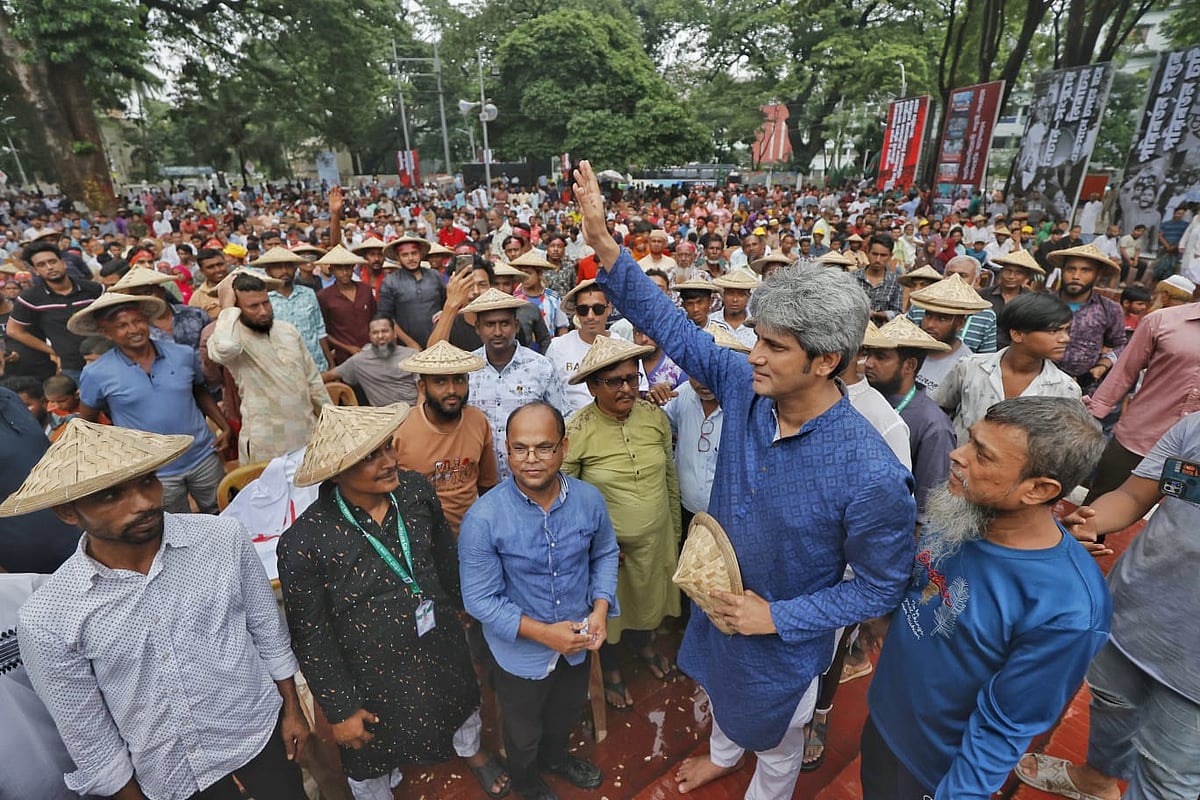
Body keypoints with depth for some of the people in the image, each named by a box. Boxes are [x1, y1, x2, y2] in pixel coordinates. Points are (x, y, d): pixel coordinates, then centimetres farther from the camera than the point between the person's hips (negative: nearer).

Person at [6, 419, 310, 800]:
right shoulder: (47, 619, -18)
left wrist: (292, 710, 3)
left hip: (261, 732, 0)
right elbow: (86, 731, -5)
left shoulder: (225, 538, -18)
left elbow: (269, 632, -5)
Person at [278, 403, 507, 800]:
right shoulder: (304, 543, -31)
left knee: (461, 704, 33)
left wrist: (461, 604, 13)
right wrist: (340, 710, -8)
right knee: (372, 758, 26)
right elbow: (310, 638, -17)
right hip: (373, 672, -4)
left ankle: (472, 752, 68)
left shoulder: (415, 489, -20)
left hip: (440, 642, 5)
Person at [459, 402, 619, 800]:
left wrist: (601, 607, -15)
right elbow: (480, 599, -21)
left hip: (578, 643, 3)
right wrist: (543, 633, -25)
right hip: (521, 652, -3)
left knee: (565, 716, 33)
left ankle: (556, 756, 68)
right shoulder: (483, 518, -29)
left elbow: (605, 553, -1)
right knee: (524, 734, 27)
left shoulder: (589, 499, -18)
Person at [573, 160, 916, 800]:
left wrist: (778, 617, -23)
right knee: (724, 691, 36)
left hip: (786, 634, -5)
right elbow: (671, 327, -16)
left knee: (775, 738, 28)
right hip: (718, 601, 5)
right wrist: (604, 244, -23)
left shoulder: (872, 476, -34)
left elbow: (881, 587, -20)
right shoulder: (743, 385, -22)